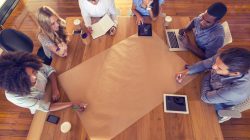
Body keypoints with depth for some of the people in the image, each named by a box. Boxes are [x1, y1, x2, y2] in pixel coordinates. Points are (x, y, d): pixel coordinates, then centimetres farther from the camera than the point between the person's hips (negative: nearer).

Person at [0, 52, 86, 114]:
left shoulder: (32, 68, -30)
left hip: (50, 91, 3)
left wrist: (55, 89, -28)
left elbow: (49, 70, -13)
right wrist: (72, 104, -44)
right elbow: (45, 107, -35)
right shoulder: (14, 96, -34)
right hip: (44, 111, -2)